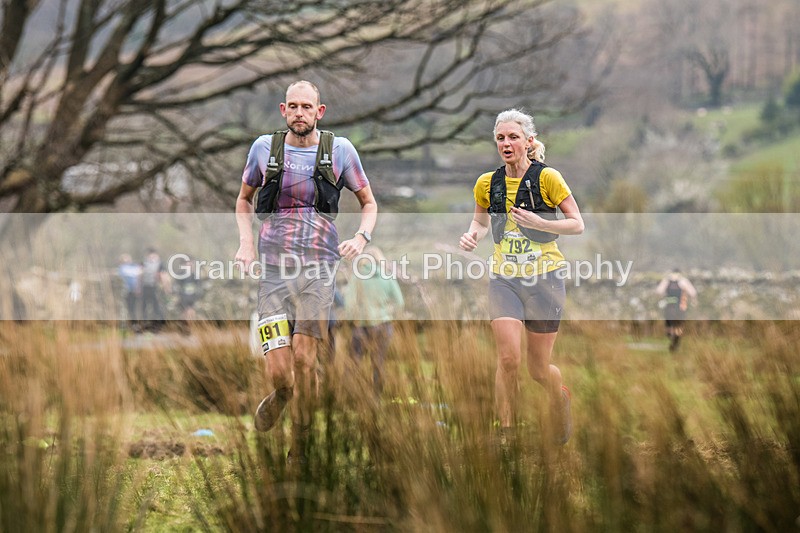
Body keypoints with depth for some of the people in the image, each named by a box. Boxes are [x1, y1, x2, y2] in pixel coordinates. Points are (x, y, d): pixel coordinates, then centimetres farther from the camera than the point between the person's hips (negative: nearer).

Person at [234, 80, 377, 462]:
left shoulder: (339, 150, 5)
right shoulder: (265, 148, 8)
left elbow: (369, 204, 16)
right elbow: (244, 199, 24)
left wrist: (361, 237, -3)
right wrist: (246, 242, 8)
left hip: (318, 268, -1)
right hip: (273, 268, 1)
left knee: (304, 358, -15)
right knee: (280, 375, -10)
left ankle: (298, 451, 0)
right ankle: (277, 400, 27)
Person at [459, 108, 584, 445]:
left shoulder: (547, 178, -9)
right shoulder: (487, 184, 3)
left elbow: (577, 224, -6)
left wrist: (539, 223, -22)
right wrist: (473, 235, -1)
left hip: (544, 278, -2)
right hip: (504, 279, 2)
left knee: (539, 369, 5)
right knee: (508, 358, -17)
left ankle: (560, 396, 41)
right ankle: (506, 435, -8)